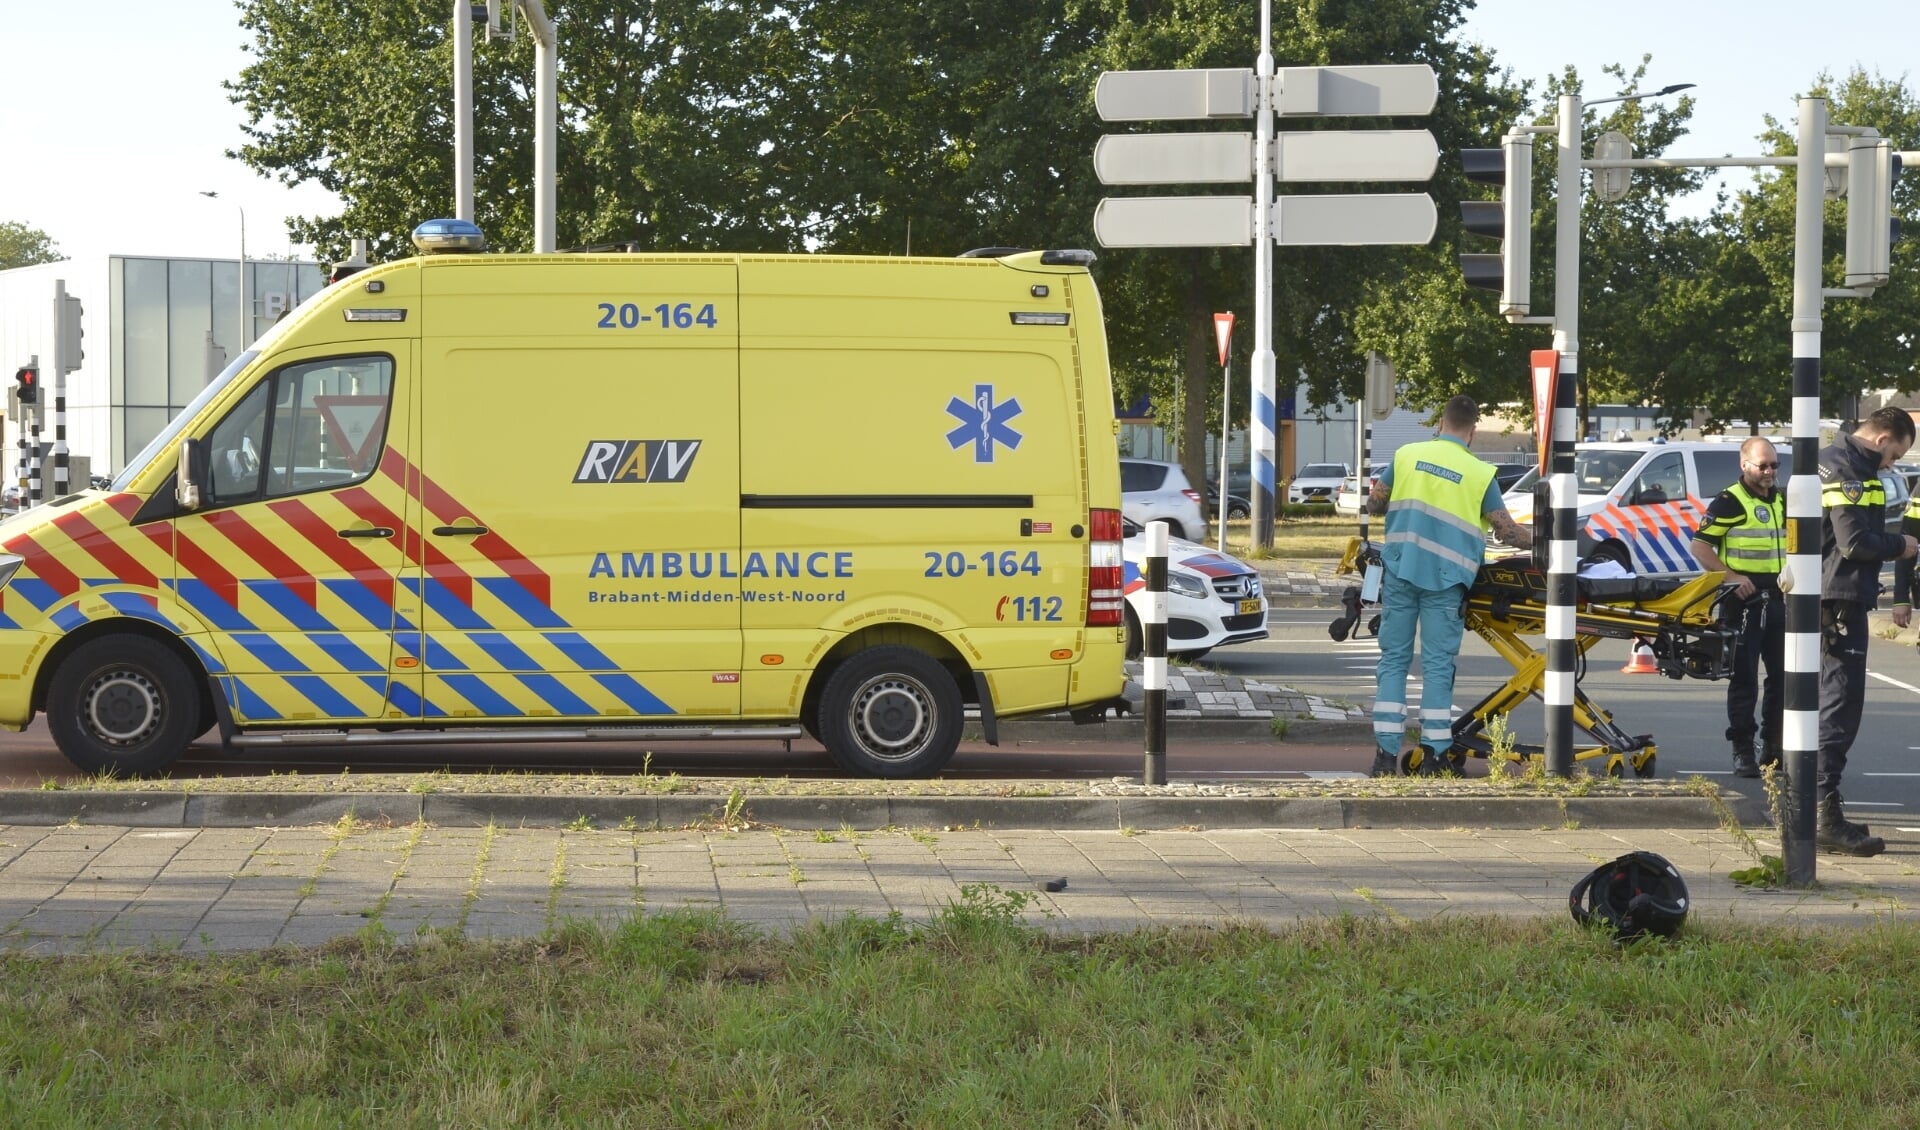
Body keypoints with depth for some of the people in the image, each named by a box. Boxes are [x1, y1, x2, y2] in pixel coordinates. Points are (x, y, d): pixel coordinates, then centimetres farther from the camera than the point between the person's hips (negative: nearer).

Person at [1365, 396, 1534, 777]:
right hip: (1444, 580, -2)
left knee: (1393, 660, 6)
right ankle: (1433, 756, 3)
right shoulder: (1480, 474, -1)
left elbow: (1374, 504, 13)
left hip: (1400, 573, 2)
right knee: (1438, 666, 3)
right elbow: (1507, 531, 3)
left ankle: (1386, 754, 2)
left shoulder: (1407, 455, 4)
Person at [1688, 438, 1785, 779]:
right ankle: (1743, 751, 2)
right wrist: (1731, 577, -19)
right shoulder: (1729, 502, -7)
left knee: (1783, 677, 9)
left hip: (1777, 601, 7)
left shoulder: (1781, 502, 16)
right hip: (1743, 603, -7)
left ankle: (1774, 747, 20)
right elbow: (1699, 546, -11)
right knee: (1744, 680, -3)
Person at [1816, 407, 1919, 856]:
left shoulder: (1828, 460, 18)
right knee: (1840, 705, -11)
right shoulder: (1850, 471, -15)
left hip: (1823, 599, 11)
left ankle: (1814, 810, 22)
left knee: (1827, 703, 16)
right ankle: (1824, 812, -15)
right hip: (1840, 600, -11)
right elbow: (1855, 542, -23)